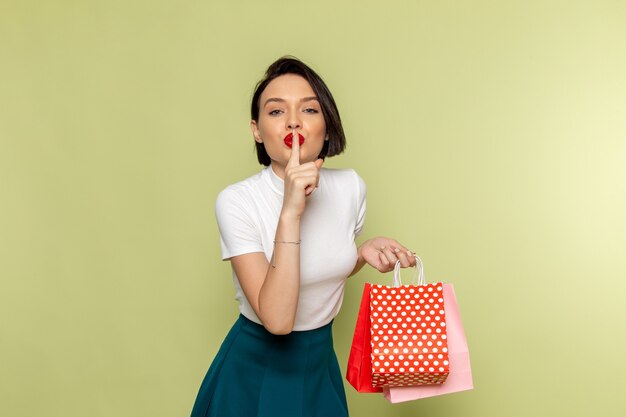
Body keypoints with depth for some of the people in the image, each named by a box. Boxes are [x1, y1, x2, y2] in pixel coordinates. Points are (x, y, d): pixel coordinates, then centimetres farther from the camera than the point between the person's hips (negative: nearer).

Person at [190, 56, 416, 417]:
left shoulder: (351, 187, -7)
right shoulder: (236, 202, -21)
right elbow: (276, 318, -29)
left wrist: (366, 252, -10)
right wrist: (290, 211, -34)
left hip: (321, 363, 4)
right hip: (256, 371, -4)